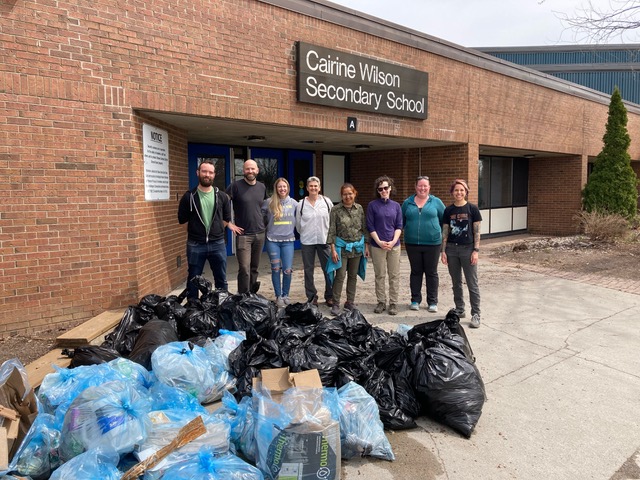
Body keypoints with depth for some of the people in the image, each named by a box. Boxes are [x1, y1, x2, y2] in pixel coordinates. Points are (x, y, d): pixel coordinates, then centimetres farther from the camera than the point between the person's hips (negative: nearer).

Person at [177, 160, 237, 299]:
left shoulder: (222, 196, 2)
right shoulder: (189, 196, -2)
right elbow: (183, 220, 5)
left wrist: (215, 232, 10)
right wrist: (196, 233, 9)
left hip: (217, 244, 1)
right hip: (195, 245, -1)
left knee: (221, 280, 11)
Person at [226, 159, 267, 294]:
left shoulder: (262, 187, 10)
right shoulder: (235, 185, -6)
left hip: (260, 234, 5)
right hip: (243, 234, -4)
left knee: (254, 268, 11)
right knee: (245, 269, -9)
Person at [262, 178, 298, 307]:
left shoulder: (293, 203, 3)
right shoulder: (269, 203, -3)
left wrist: (293, 230, 9)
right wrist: (268, 228, 7)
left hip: (288, 240, 1)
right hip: (272, 240, -1)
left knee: (287, 270, 0)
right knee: (276, 269, 4)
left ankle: (286, 295, 19)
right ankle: (278, 296, 17)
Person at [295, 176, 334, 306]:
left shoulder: (327, 201, 0)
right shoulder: (301, 204, 0)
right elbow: (298, 223, 9)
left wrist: (329, 234, 6)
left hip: (324, 240, 0)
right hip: (307, 242, 1)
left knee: (328, 269, 2)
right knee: (308, 270, 8)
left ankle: (329, 296, 16)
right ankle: (311, 296, 20)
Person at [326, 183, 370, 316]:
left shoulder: (359, 208, 4)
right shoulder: (336, 210, -6)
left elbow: (364, 228, 8)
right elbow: (332, 230, -6)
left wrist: (366, 246, 6)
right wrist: (333, 249, -11)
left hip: (357, 247, 3)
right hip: (342, 247, -3)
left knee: (353, 276, 11)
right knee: (340, 276, -5)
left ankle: (350, 302, 22)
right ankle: (336, 304, 5)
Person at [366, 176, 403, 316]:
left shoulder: (396, 206, 7)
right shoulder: (372, 205, 0)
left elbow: (399, 226, 5)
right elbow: (370, 226, -2)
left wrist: (393, 241, -9)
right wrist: (379, 242, -10)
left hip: (394, 245, 2)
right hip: (377, 245, -2)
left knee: (394, 275, 5)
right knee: (380, 275, 6)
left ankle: (393, 303, 14)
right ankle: (381, 302, 17)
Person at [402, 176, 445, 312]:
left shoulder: (436, 202, 2)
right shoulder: (407, 203, 6)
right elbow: (401, 221, 13)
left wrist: (439, 232, 3)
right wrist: (407, 232, 6)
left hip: (432, 243, -1)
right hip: (412, 243, 1)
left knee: (431, 273, 6)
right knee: (415, 272, 11)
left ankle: (432, 302, 16)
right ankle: (415, 300, 22)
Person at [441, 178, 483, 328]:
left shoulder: (472, 209, -3)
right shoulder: (448, 210, 5)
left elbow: (477, 231, -3)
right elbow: (445, 232, 7)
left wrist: (476, 250, -9)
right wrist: (443, 251, 2)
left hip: (467, 249, -3)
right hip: (452, 249, 3)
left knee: (472, 284, -1)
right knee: (456, 283, 12)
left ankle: (476, 315, 6)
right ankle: (459, 310, 25)